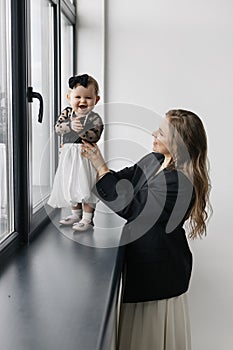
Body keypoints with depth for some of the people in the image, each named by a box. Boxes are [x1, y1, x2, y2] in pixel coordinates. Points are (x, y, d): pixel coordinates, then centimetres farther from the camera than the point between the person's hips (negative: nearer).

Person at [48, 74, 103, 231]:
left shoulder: (94, 118, -7)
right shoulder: (67, 113, 6)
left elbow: (94, 136, -20)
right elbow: (58, 128, -8)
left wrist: (81, 130, -35)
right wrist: (71, 125, -26)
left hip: (85, 155, -5)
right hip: (68, 156, 5)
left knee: (85, 187, -6)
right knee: (70, 185, 14)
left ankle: (87, 219, 6)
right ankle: (76, 214, 31)